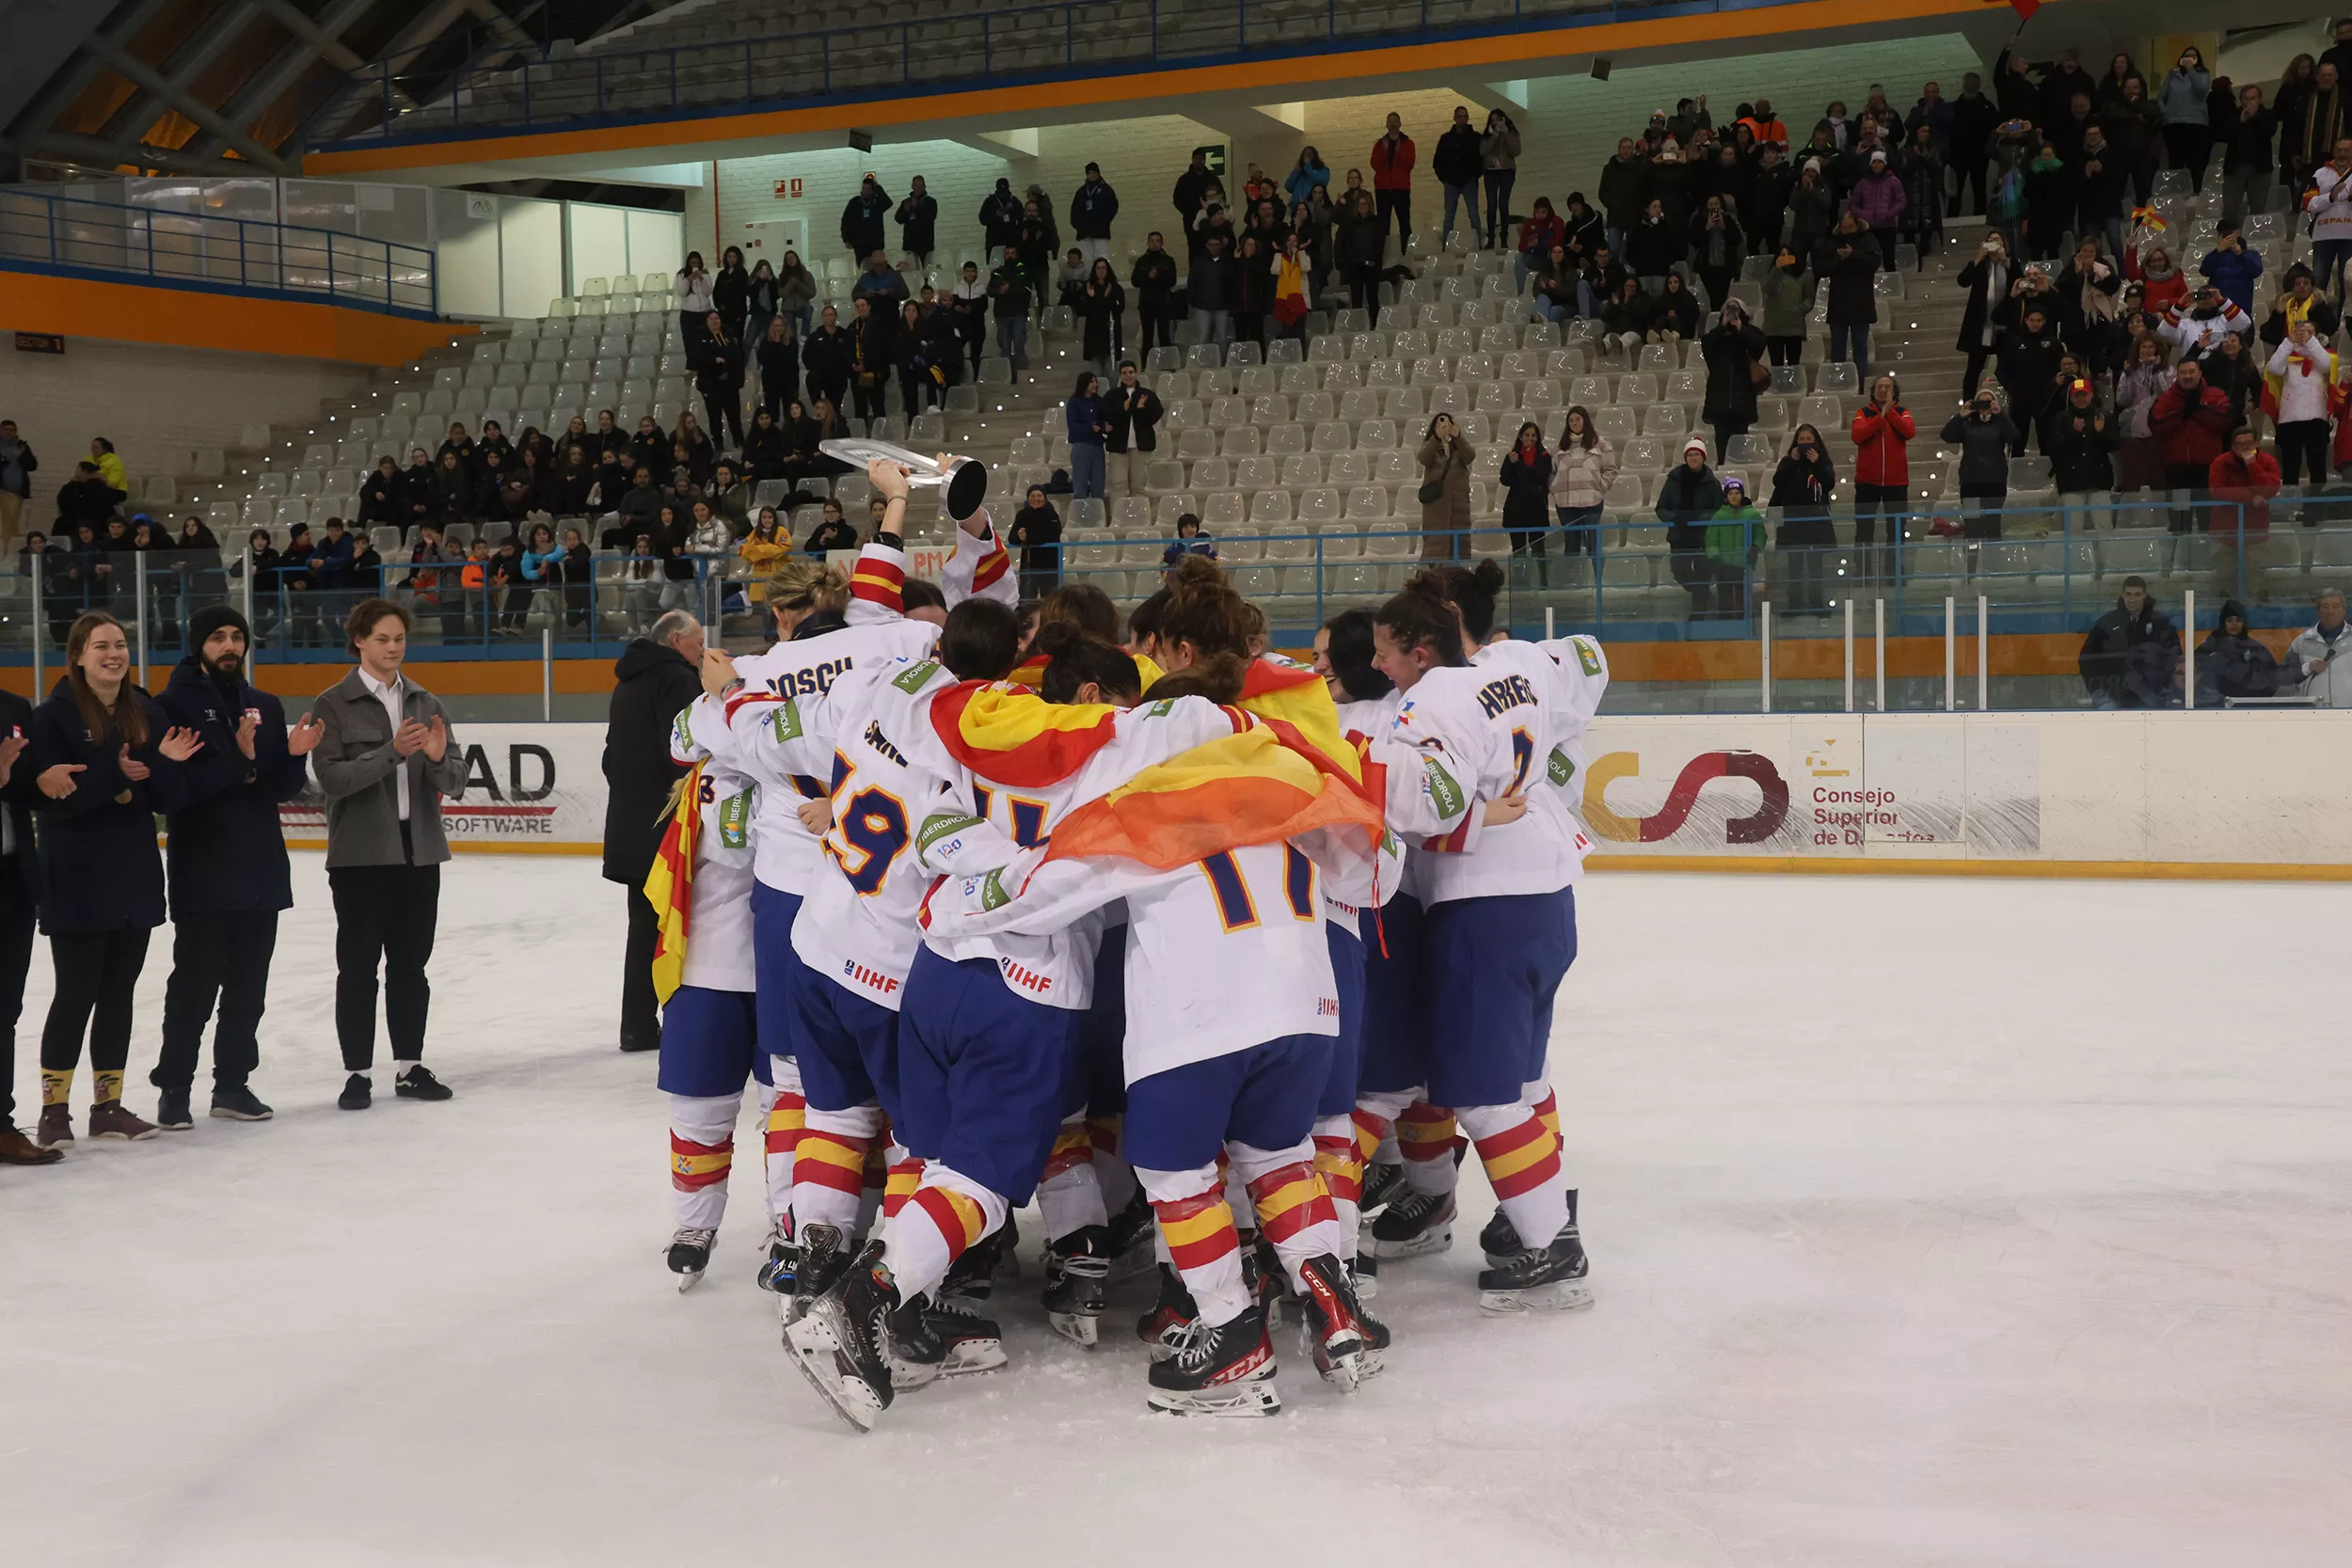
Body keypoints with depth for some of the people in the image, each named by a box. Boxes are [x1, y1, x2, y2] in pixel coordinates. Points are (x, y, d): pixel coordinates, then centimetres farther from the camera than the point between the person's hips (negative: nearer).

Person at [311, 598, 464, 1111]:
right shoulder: (334, 704, -3)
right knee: (358, 966, 0)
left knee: (411, 964, 10)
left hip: (419, 851, 4)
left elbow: (456, 781, 5)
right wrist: (392, 753, -24)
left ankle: (409, 1067, 18)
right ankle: (357, 1073, 6)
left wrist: (439, 758, -17)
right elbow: (332, 777, -14)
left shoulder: (425, 703, 10)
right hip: (361, 853, -4)